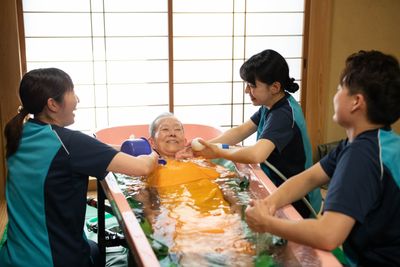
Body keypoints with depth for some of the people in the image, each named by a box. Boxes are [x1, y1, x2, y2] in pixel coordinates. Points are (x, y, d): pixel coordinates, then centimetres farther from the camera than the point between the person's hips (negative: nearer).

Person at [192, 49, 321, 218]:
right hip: (279, 189, 8)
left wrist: (218, 152, -25)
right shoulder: (271, 105, 2)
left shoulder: (283, 115, -27)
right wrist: (206, 145, -8)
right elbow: (241, 131, 5)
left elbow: (256, 154, -40)